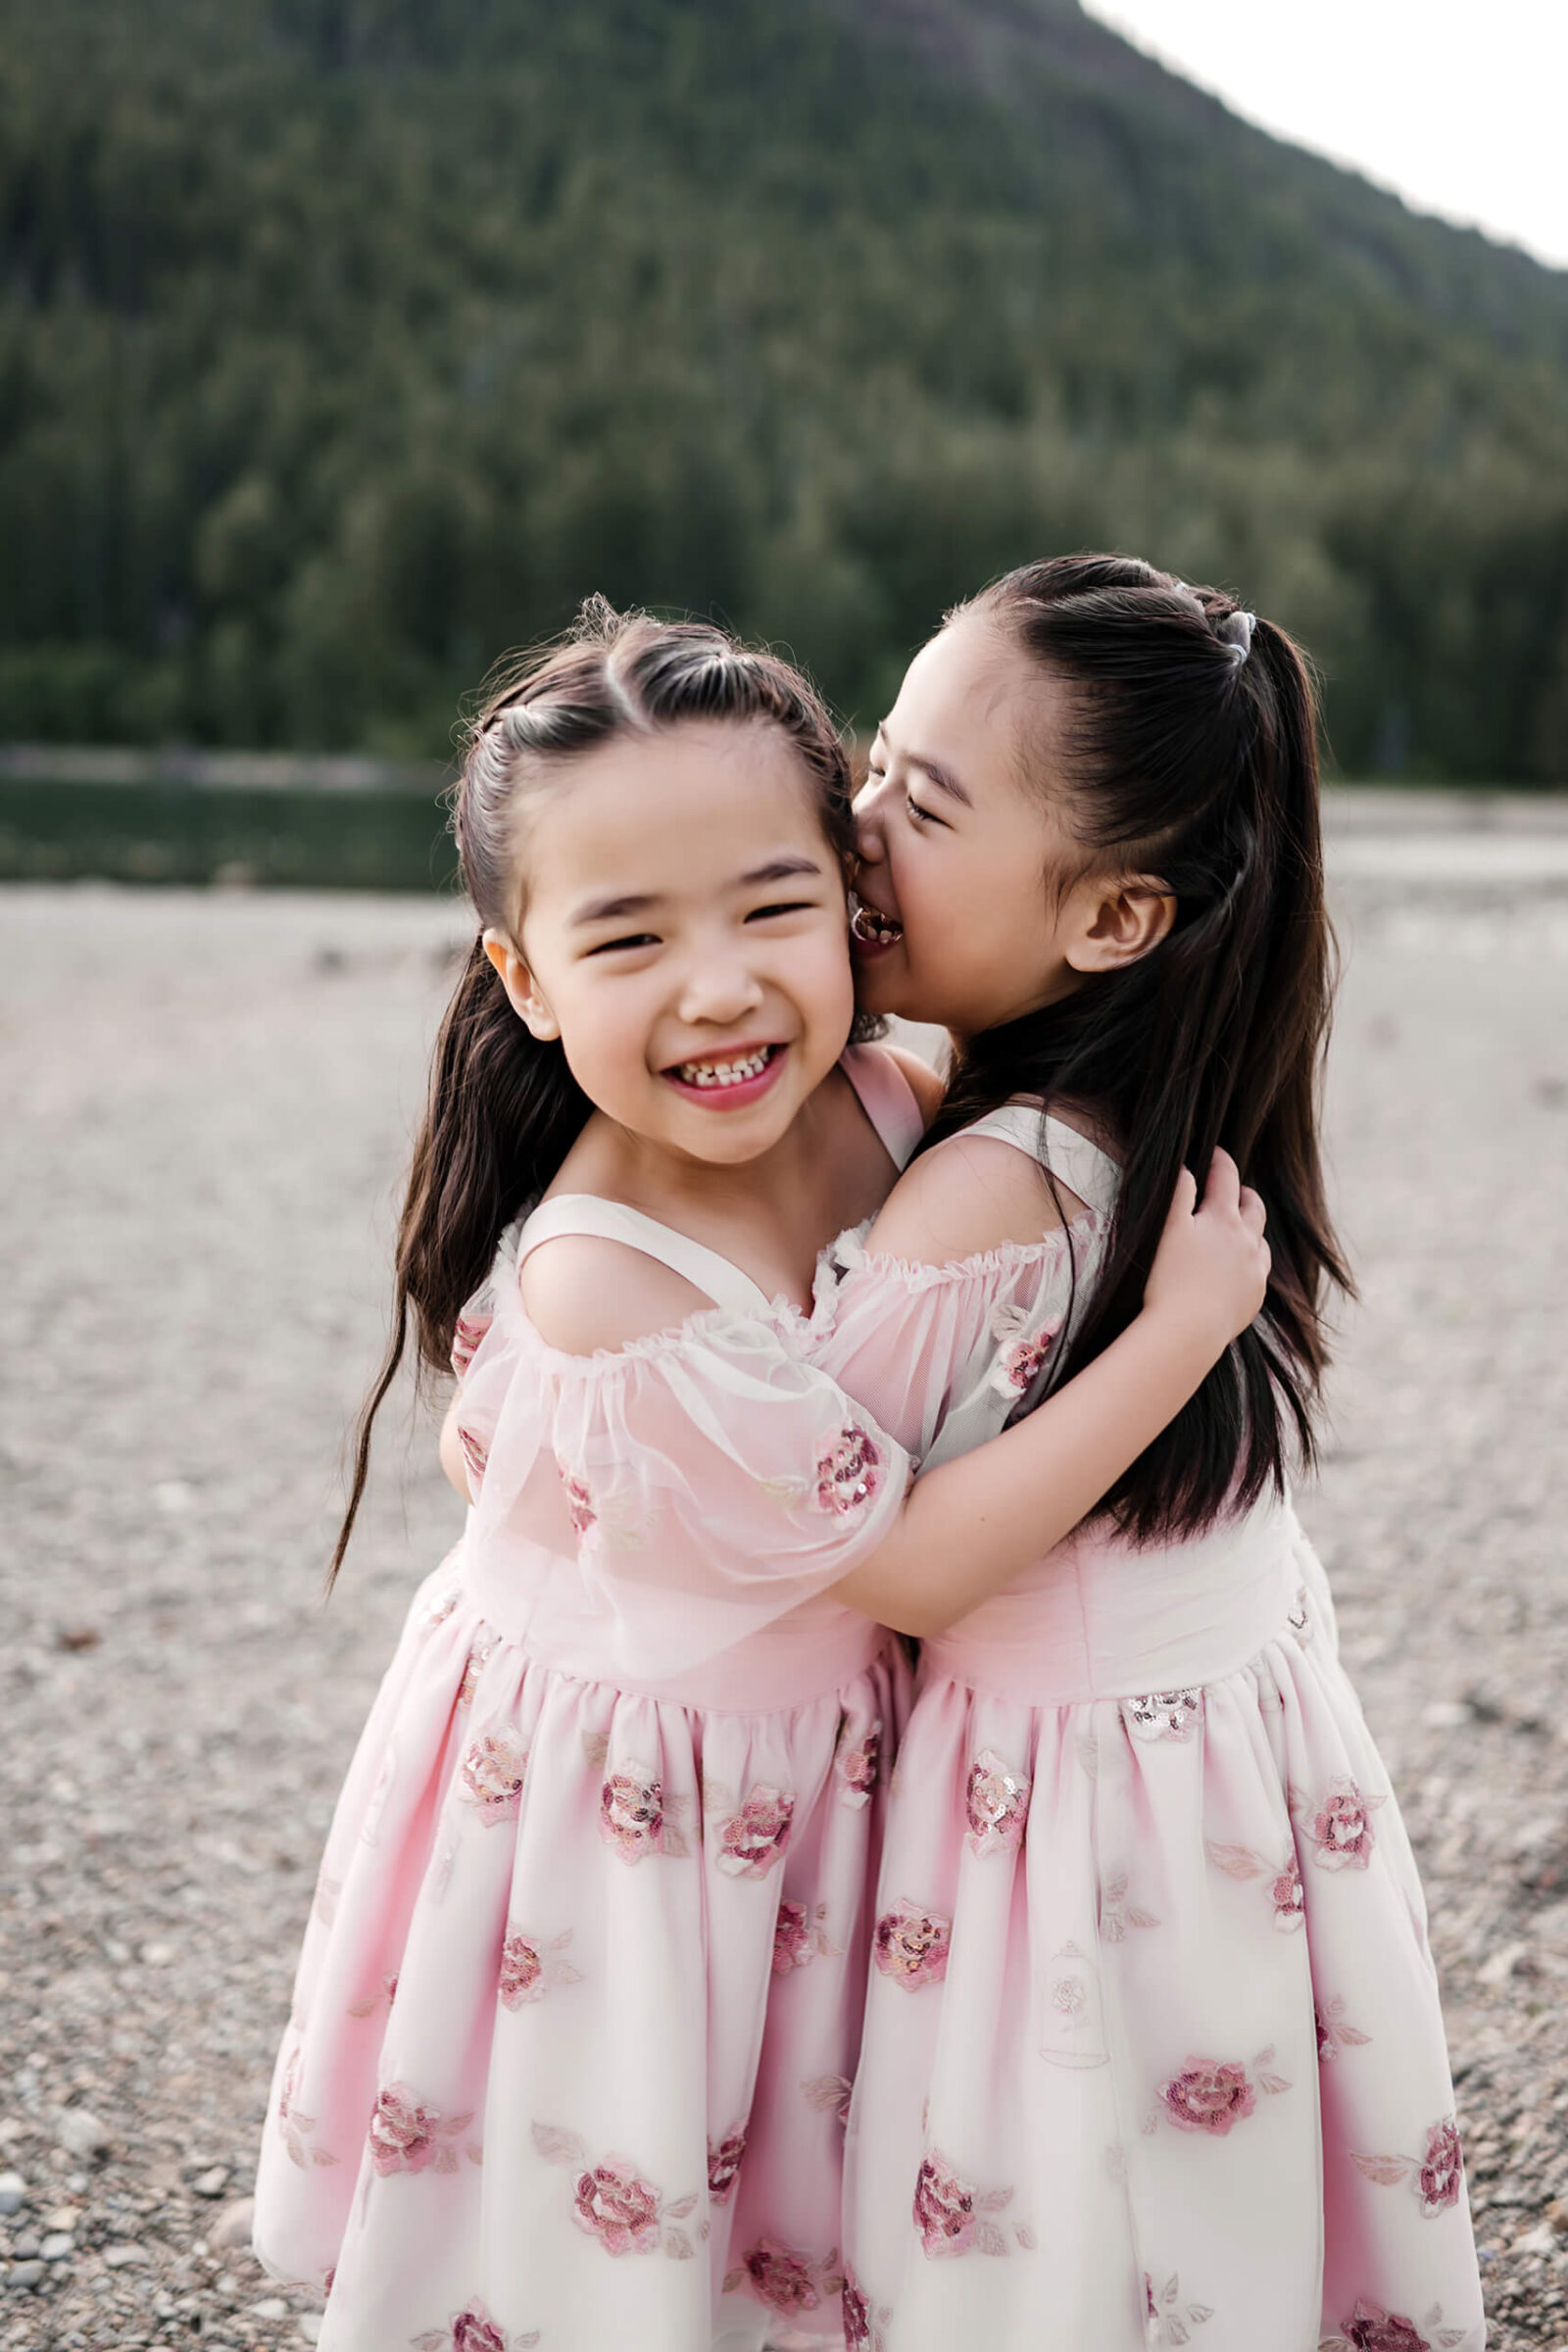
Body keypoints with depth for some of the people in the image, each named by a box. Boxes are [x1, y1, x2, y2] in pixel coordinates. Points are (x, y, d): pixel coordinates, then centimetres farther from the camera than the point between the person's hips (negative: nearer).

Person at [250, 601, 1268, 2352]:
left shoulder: (868, 1105, -15)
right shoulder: (616, 1298, -35)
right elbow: (914, 1563, -26)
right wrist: (1184, 1325, -27)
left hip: (802, 1769, 6)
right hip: (615, 1828, -6)